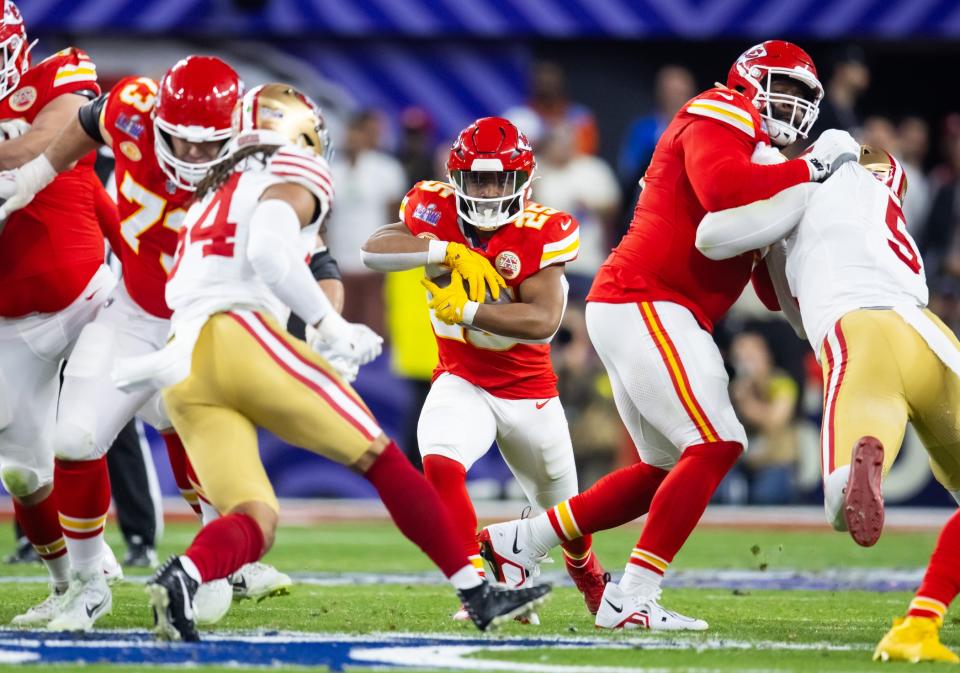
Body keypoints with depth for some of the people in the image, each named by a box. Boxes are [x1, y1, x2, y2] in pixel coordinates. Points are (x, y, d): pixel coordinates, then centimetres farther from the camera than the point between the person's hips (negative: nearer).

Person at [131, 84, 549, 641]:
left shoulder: (217, 191, 33)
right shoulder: (293, 172, 9)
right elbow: (268, 252, -12)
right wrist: (328, 324, -5)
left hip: (182, 375, 7)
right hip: (240, 335, -7)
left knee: (253, 523, 0)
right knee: (381, 458, 4)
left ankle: (183, 577, -31)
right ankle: (478, 594, 5)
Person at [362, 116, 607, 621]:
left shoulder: (541, 233, -20)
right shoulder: (435, 211, -12)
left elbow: (544, 321, -31)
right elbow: (373, 252, -28)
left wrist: (466, 311, -35)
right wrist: (447, 250, -38)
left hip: (530, 393, 0)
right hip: (461, 383, 0)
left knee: (561, 510, 19)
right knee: (440, 467, -31)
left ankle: (588, 577, 51)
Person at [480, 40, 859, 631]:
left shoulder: (755, 154, 24)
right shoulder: (719, 119, -4)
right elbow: (722, 189, -28)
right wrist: (811, 167, -18)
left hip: (634, 313, 10)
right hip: (645, 304, -10)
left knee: (667, 467, 15)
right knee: (716, 444, -14)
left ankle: (518, 542, 18)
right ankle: (631, 598, -14)